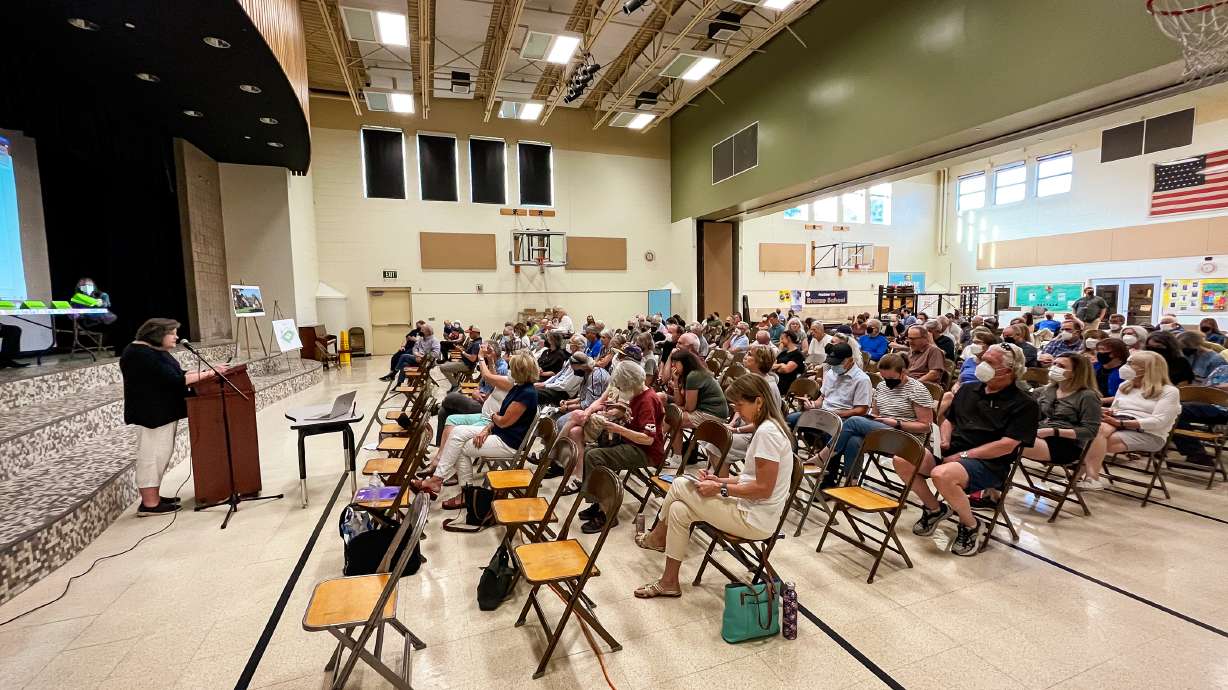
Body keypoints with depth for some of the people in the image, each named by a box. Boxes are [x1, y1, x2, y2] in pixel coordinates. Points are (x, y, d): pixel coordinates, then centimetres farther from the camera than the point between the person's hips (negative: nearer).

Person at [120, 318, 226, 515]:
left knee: (161, 454, 15)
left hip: (164, 412, 10)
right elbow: (172, 380, -24)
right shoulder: (141, 354, -18)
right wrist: (205, 375, -18)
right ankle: (149, 504, 3)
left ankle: (153, 497, 24)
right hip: (152, 414, -10)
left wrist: (208, 370, 3)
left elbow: (178, 373, 13)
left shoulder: (156, 351, 13)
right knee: (152, 455, -4)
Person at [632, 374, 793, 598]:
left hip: (755, 520, -9)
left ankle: (658, 536, 16)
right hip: (751, 509, 9)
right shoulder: (767, 428, 9)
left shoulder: (767, 432, -21)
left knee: (679, 486, -6)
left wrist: (720, 489, -16)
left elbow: (764, 488, -23)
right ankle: (669, 582, 13)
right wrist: (720, 480, 4)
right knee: (679, 510, 1)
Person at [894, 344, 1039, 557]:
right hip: (950, 453, 7)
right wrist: (945, 442, 4)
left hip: (987, 464, -6)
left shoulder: (1024, 404, -3)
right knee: (901, 460, -18)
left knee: (941, 474, -37)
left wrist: (963, 455, -16)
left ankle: (972, 526, -7)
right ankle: (934, 509, 7)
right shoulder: (968, 389, 17)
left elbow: (1007, 445, -13)